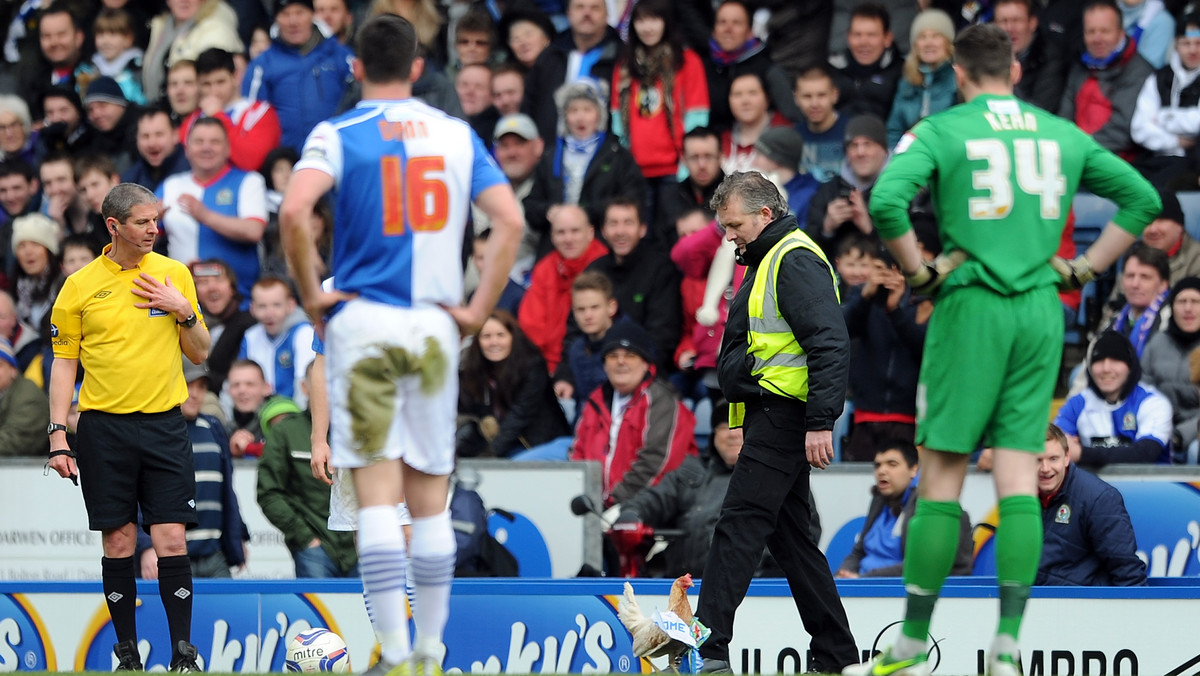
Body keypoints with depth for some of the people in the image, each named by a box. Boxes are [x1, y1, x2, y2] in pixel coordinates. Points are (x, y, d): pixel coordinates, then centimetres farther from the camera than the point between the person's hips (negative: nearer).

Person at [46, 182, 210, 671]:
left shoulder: (174, 274, 6)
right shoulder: (79, 287, 2)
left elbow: (199, 354, 12)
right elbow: (64, 362, 5)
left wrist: (185, 313, -7)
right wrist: (58, 434, -2)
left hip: (164, 425, 1)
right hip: (103, 427, -1)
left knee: (171, 540, -7)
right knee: (118, 543, 0)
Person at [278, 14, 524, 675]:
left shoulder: (337, 134, -2)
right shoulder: (458, 135, 9)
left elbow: (293, 212, -19)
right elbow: (510, 222, 0)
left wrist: (311, 294, -6)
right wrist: (479, 309, 3)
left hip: (362, 321, -3)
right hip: (435, 325, 3)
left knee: (377, 491, -6)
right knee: (430, 497, 9)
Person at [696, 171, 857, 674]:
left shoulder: (797, 260, -12)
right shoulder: (767, 261, 22)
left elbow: (830, 345, -20)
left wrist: (821, 423, -25)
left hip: (783, 419, -11)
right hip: (770, 420, 11)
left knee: (739, 525, -13)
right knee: (789, 535, 11)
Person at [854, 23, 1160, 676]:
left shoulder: (940, 130, -2)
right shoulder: (1063, 134, 12)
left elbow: (886, 200, -17)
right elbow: (1141, 197, 16)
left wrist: (918, 271, -5)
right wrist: (1083, 267, 14)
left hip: (972, 304, -4)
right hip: (1042, 311, 4)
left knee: (942, 475, 1)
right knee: (1019, 477, 2)